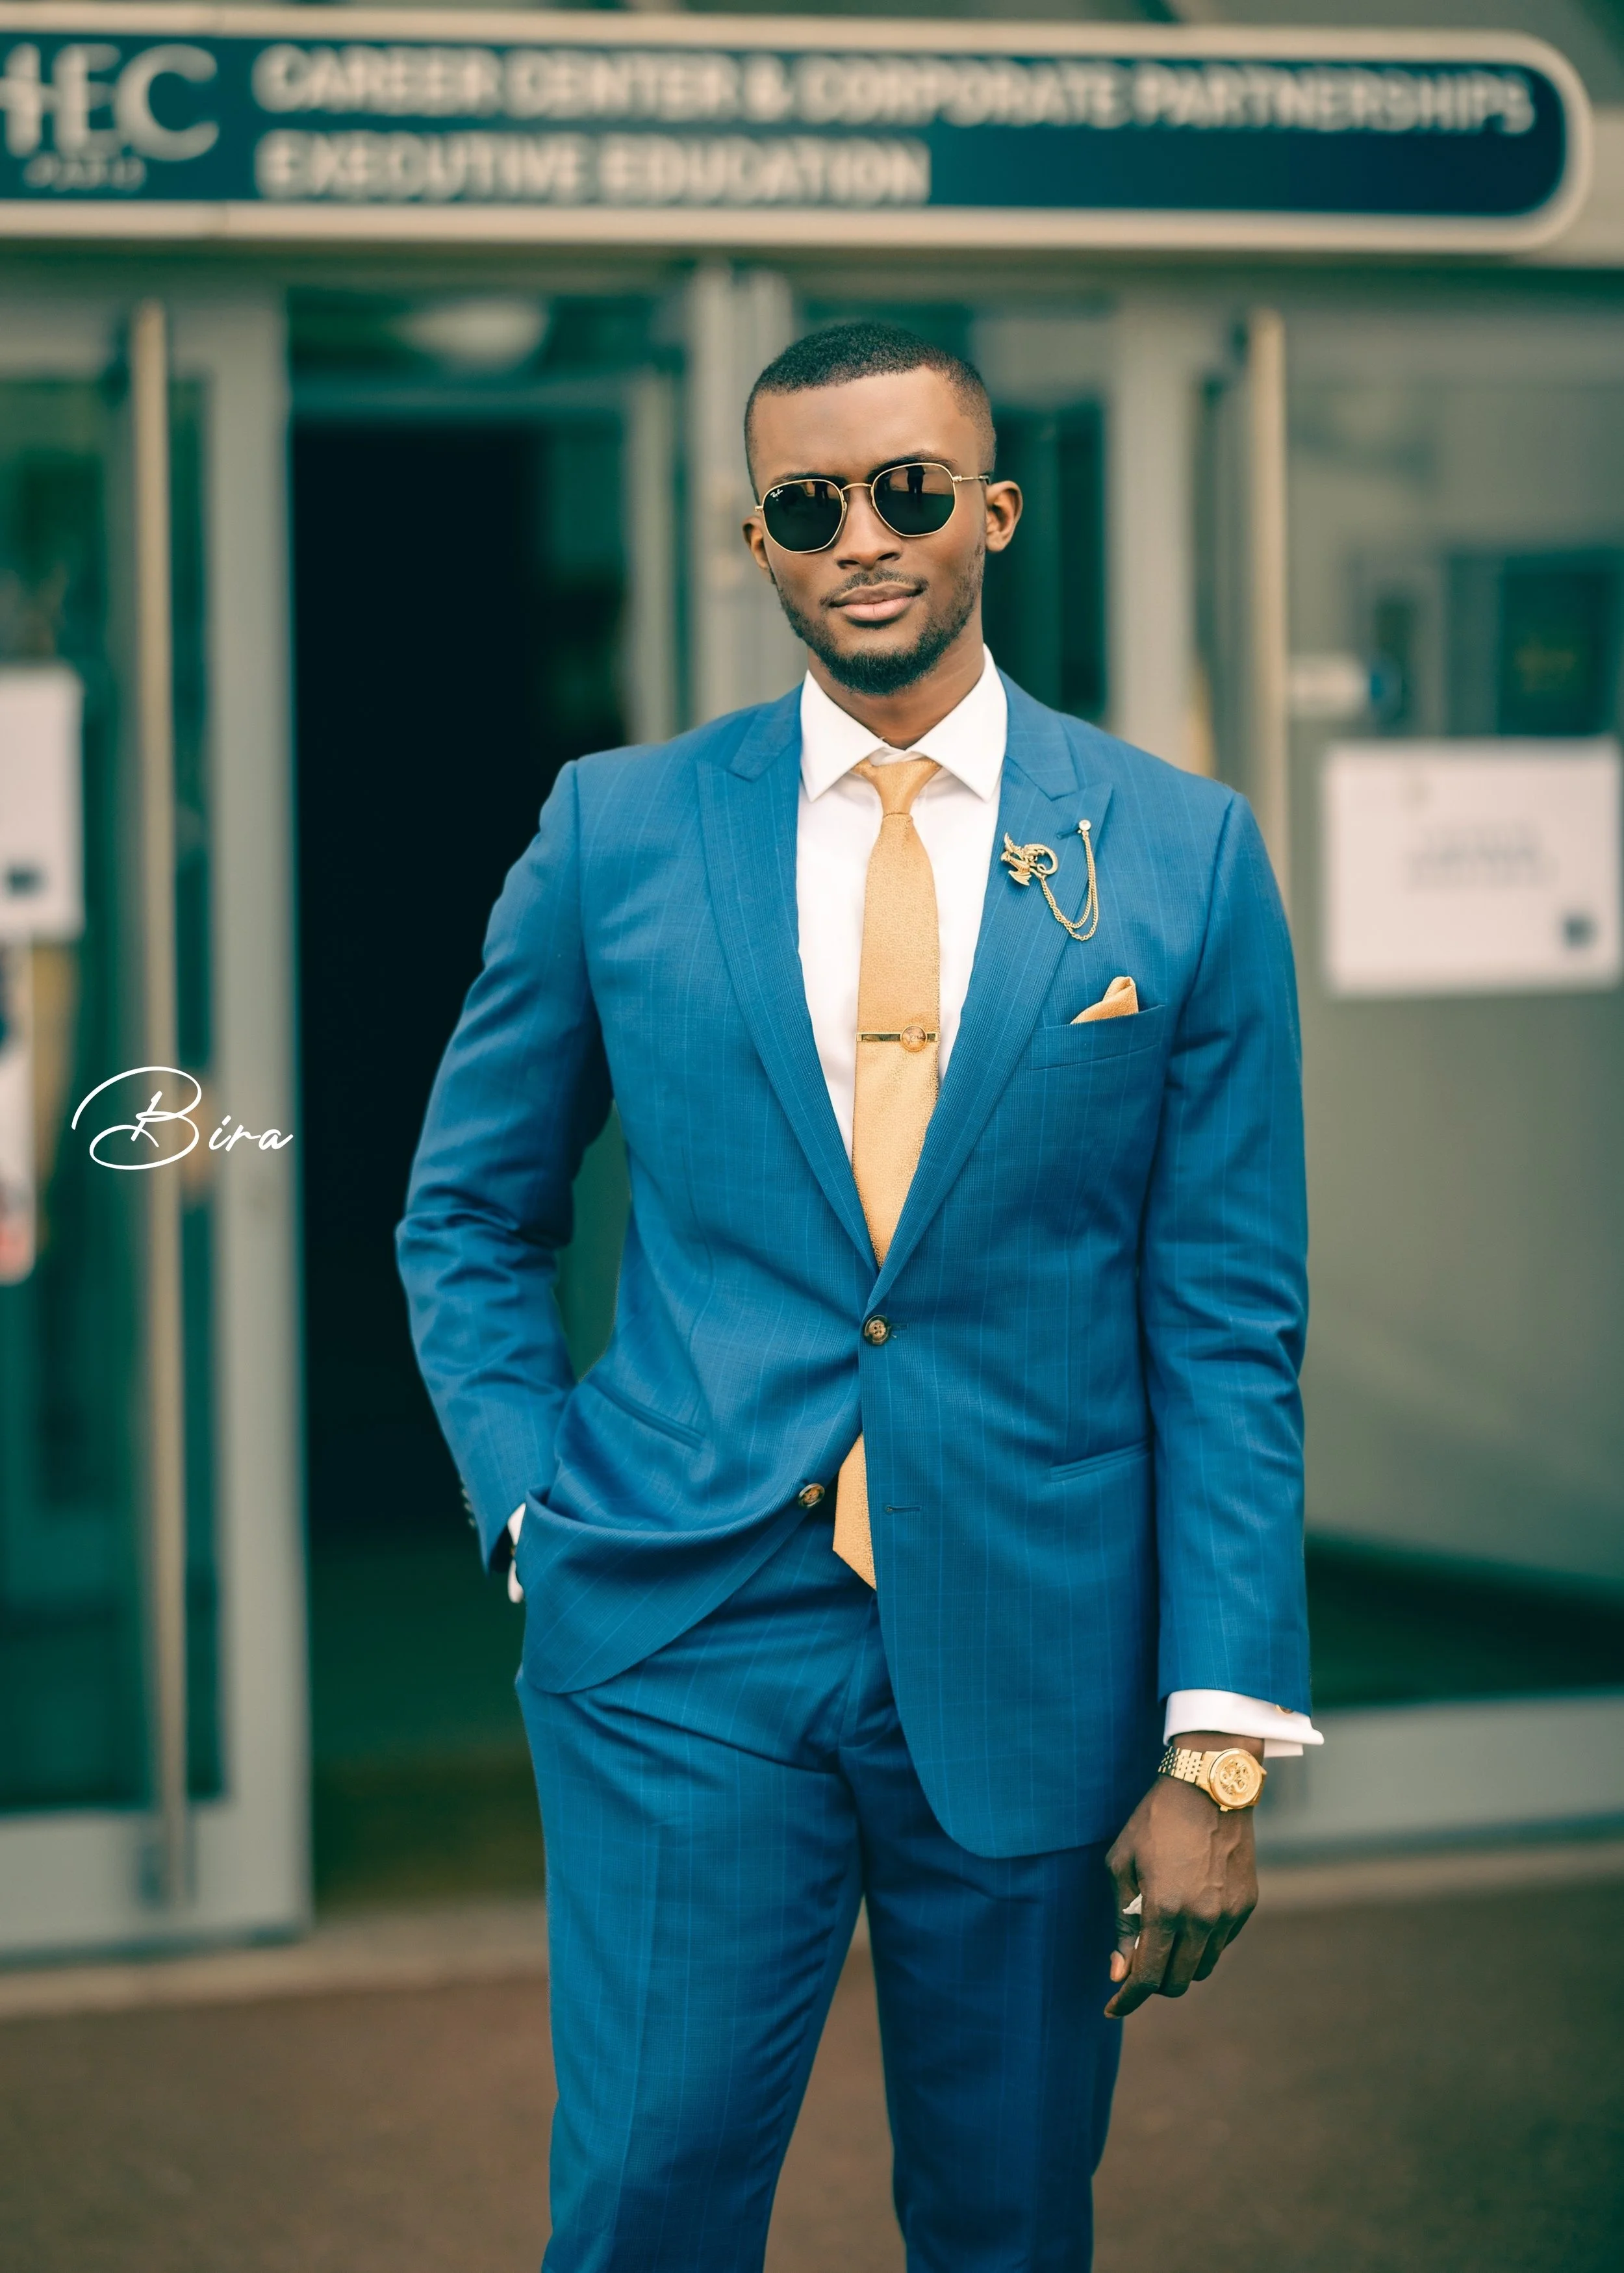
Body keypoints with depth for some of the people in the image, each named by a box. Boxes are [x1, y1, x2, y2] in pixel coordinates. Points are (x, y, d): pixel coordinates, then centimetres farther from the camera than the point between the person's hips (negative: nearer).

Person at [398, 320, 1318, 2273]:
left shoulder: (1183, 853, 0)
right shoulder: (617, 829, 2)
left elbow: (1229, 1324, -1)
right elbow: (467, 1215, 14)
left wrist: (1218, 1748, -5)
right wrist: (533, 1505, -1)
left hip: (1035, 1661, 0)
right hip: (682, 1645, 0)